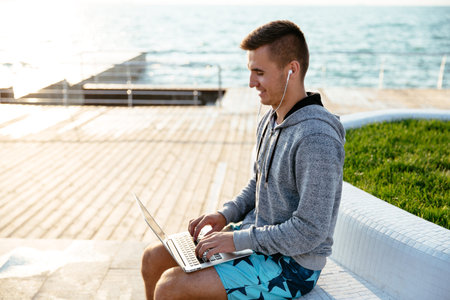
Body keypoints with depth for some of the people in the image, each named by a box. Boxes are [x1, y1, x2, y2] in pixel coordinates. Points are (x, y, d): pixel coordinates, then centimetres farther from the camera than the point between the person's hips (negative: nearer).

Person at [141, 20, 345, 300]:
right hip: (256, 238, 9)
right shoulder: (269, 121, 4)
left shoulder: (316, 139, -26)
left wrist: (238, 240, -21)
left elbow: (310, 232, -26)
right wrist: (226, 214, 1)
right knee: (154, 258, 6)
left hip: (292, 264, -9)